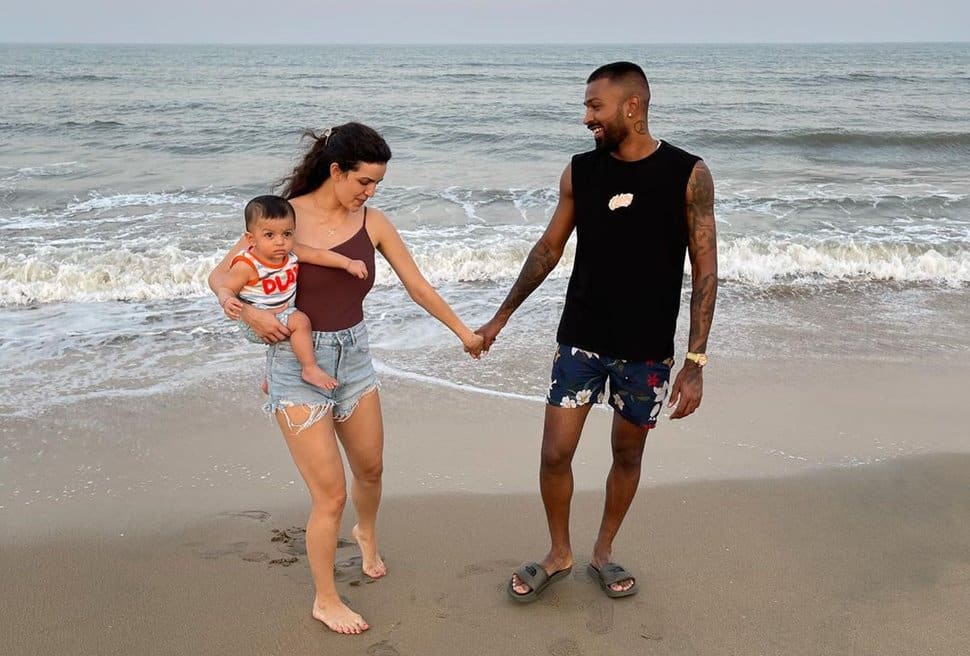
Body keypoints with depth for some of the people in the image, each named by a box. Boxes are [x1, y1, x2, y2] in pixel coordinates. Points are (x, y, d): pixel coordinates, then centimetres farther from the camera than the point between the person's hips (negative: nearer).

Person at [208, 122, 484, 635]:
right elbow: (219, 276, -6)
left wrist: (463, 332, 13)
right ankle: (325, 601, 21)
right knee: (330, 493, -3)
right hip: (298, 362, -4)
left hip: (353, 356, 5)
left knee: (370, 468, 20)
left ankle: (366, 532, 55)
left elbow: (418, 286, 6)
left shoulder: (372, 223, -2)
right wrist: (247, 310, -26)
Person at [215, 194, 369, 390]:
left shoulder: (292, 252, -8)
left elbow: (319, 255, -6)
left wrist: (348, 263, -13)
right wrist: (227, 301, -42)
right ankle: (310, 369, -11)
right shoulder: (246, 265, -25)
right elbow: (225, 288, -20)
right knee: (300, 321, -25)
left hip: (283, 314, 8)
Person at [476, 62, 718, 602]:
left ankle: (603, 553, 36)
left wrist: (696, 362, -12)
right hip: (581, 340, 2)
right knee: (555, 454, 0)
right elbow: (549, 249, 9)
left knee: (628, 455, 13)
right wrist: (502, 317, 12)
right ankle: (559, 554, 25)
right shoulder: (580, 172, -1)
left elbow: (705, 271, -8)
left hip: (648, 350, -1)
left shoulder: (689, 174, -9)